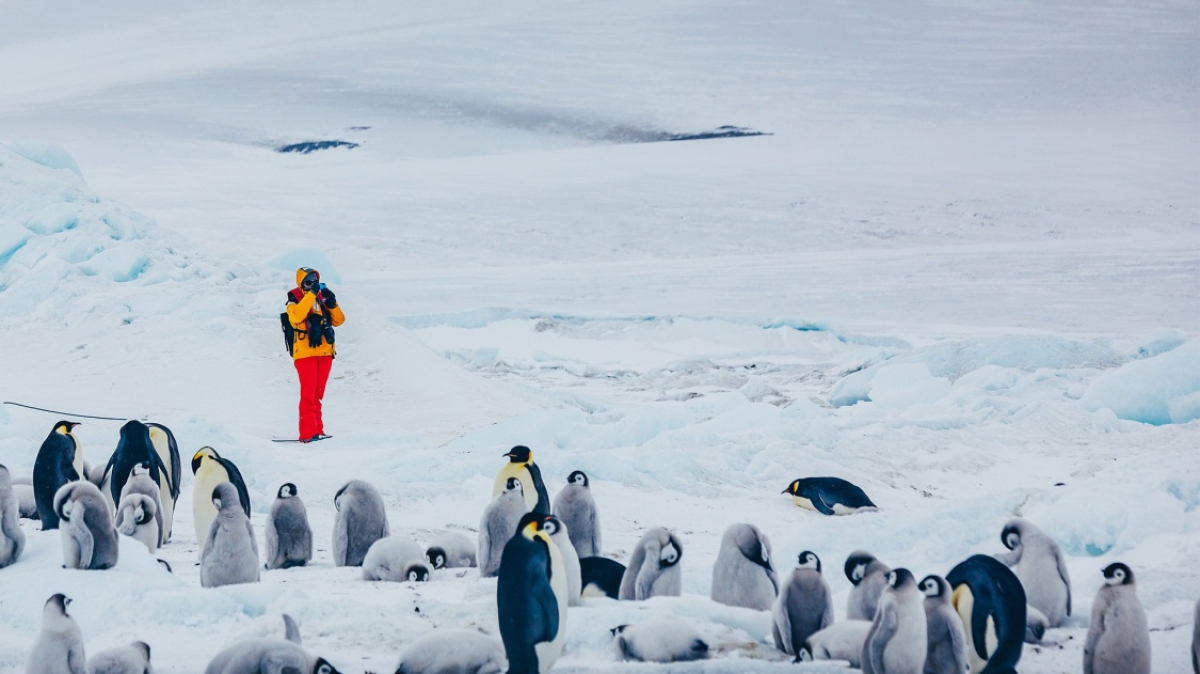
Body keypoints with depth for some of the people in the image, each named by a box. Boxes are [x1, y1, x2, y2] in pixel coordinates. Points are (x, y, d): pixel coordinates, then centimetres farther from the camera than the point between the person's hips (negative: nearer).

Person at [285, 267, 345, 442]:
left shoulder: (322, 298, 14)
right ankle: (308, 432, -13)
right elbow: (296, 316, -24)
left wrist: (332, 303, -7)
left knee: (318, 394, 10)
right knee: (309, 393, -10)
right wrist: (311, 294, -24)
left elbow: (338, 320, 10)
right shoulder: (296, 299, -2)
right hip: (305, 353, -5)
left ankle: (317, 429, 15)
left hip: (325, 352, 6)